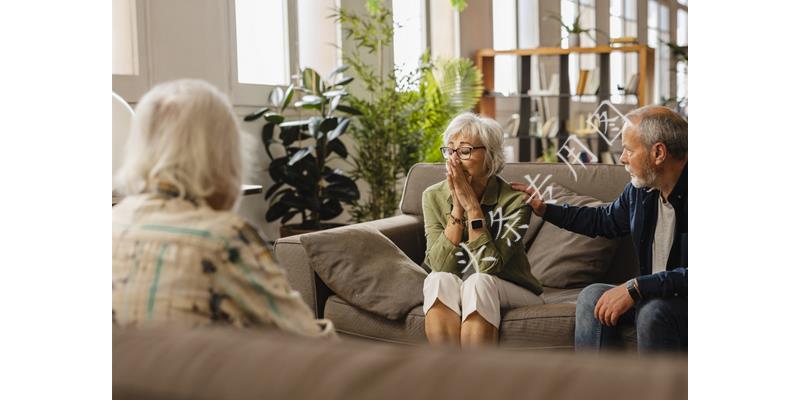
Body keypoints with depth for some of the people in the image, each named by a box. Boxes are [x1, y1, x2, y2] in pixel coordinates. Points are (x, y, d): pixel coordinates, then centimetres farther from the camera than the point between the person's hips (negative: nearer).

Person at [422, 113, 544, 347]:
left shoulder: (514, 200, -15)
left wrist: (472, 206, -25)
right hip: (453, 293, 2)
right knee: (439, 280, -30)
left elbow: (488, 266, -24)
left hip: (509, 293, -2)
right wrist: (457, 207, -23)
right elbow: (440, 265, -16)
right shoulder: (434, 197, -6)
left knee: (478, 284, -33)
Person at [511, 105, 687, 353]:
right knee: (593, 296, -13)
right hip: (650, 296, 7)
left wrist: (634, 288, -32)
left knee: (654, 310, -34)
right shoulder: (640, 189, 2)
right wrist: (544, 209, 22)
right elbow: (606, 220, 22)